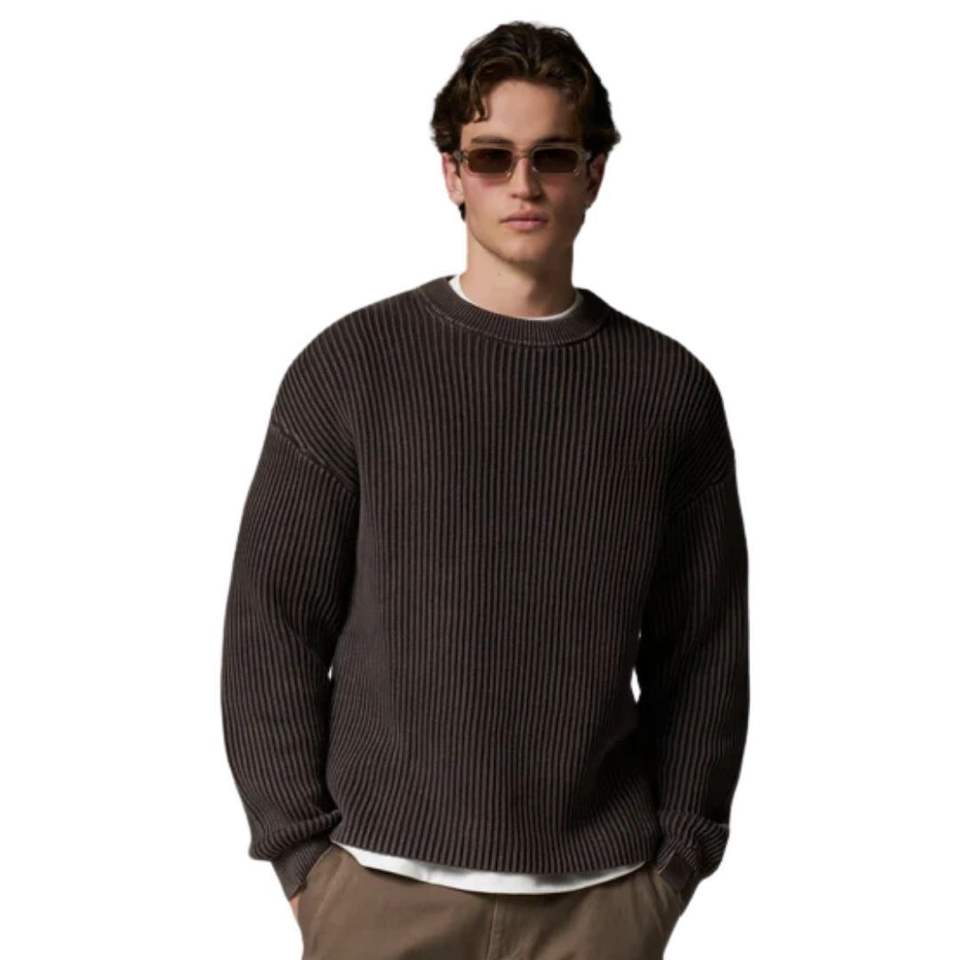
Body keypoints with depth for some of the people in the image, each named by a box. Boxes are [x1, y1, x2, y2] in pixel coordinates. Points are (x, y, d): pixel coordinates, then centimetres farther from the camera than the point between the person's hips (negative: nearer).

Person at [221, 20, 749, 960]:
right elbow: (273, 623, -1)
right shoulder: (351, 365, -2)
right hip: (384, 882, -1)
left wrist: (681, 851, 3)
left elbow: (704, 648, 6)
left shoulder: (670, 389, 3)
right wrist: (300, 850, -4)